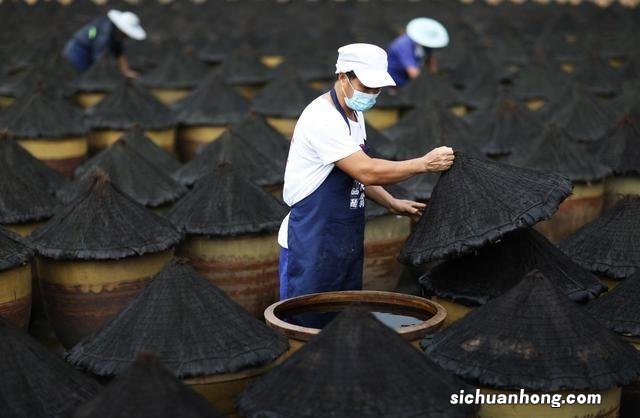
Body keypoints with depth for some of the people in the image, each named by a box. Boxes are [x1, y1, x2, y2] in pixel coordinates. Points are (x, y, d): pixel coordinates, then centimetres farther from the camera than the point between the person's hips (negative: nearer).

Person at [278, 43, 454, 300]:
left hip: (347, 241, 9)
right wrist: (424, 164, -21)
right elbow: (367, 172, -26)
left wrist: (392, 204, 11)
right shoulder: (322, 118, -20)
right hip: (310, 243, -9)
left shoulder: (355, 114, 11)